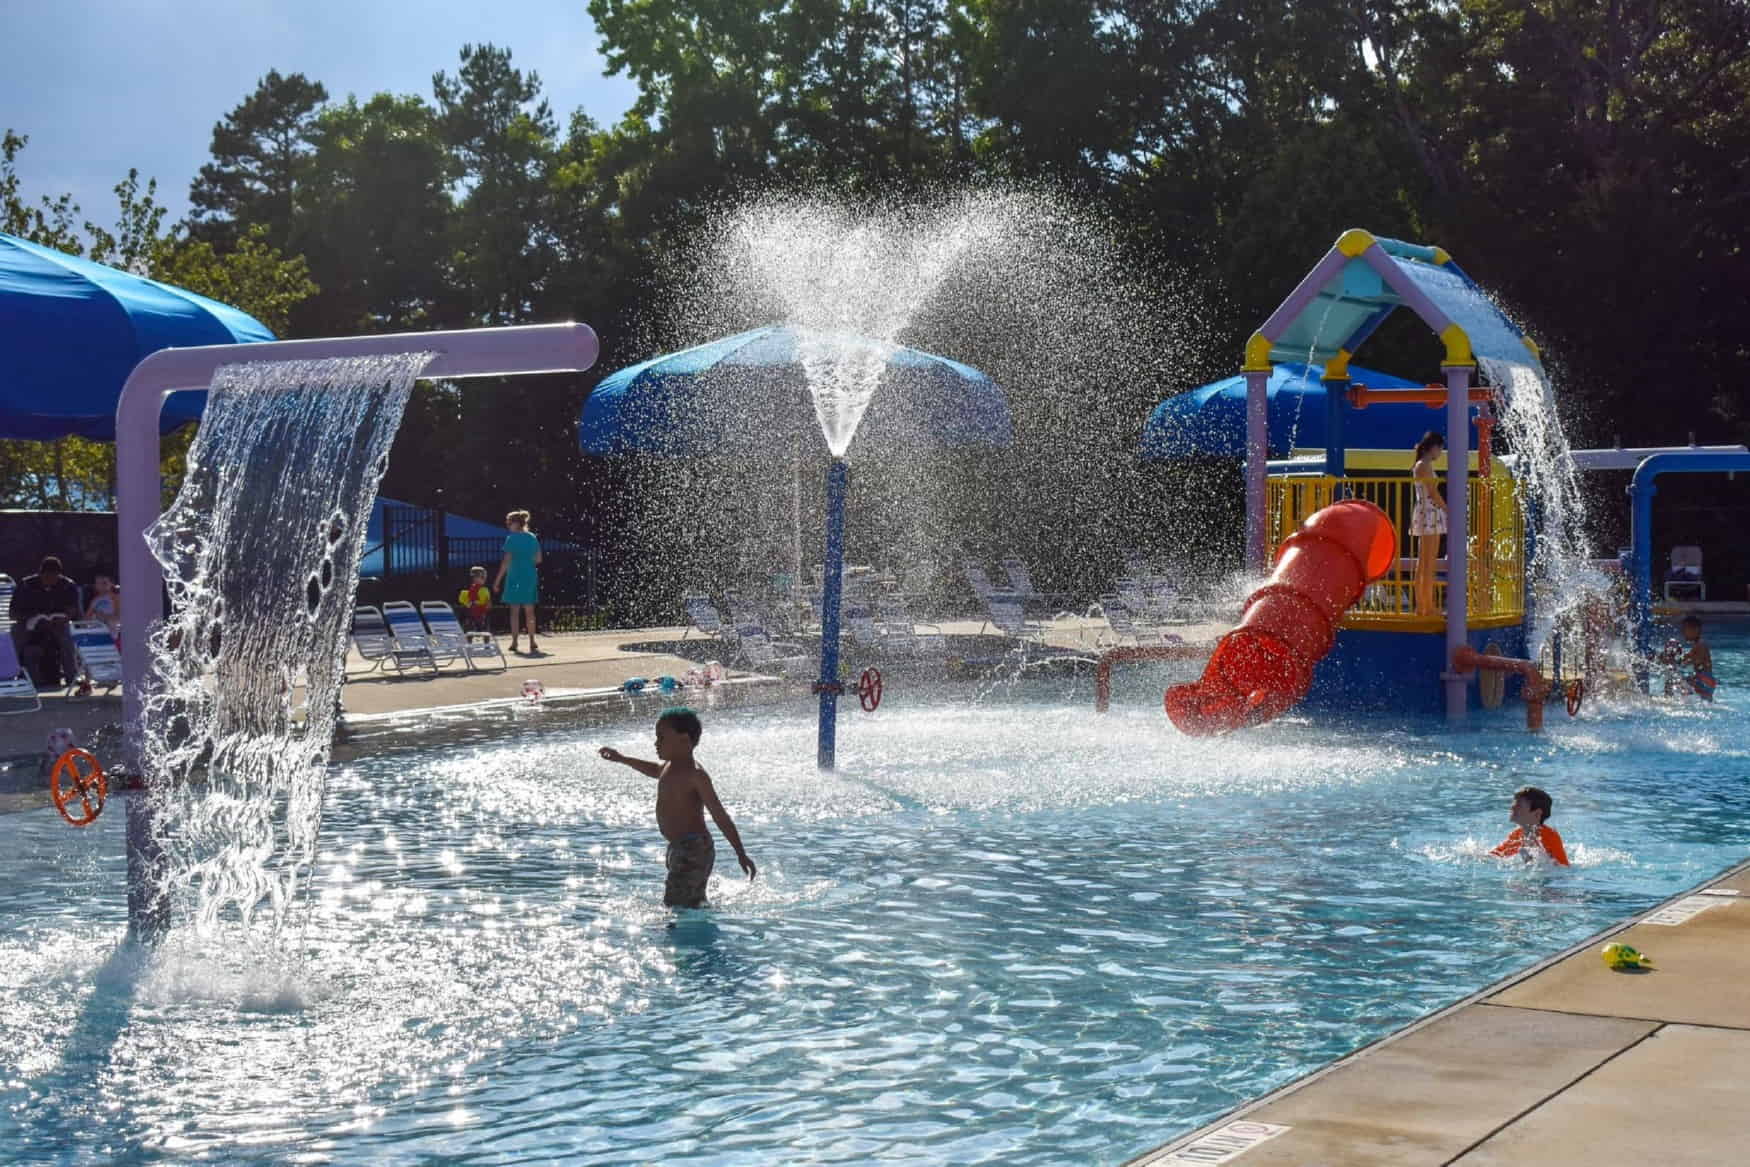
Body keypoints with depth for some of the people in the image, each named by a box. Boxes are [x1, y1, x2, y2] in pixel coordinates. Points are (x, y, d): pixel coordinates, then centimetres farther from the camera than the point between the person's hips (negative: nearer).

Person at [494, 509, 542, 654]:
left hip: (515, 576, -5)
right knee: (529, 610, 10)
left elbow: (506, 561, -12)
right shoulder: (532, 537, 7)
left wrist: (497, 580, -9)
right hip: (530, 577, 5)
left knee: (514, 610, 1)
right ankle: (532, 642, 10)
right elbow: (538, 559, 13)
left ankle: (514, 642, 0)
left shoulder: (512, 538, -9)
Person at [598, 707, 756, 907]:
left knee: (676, 905, -17)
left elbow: (720, 815, -17)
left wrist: (741, 854, -19)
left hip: (694, 851, -10)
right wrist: (622, 759, 47)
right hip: (678, 848, 10)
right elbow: (655, 770, 40)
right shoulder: (670, 767, 13)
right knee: (694, 904, 14)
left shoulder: (695, 775, -15)